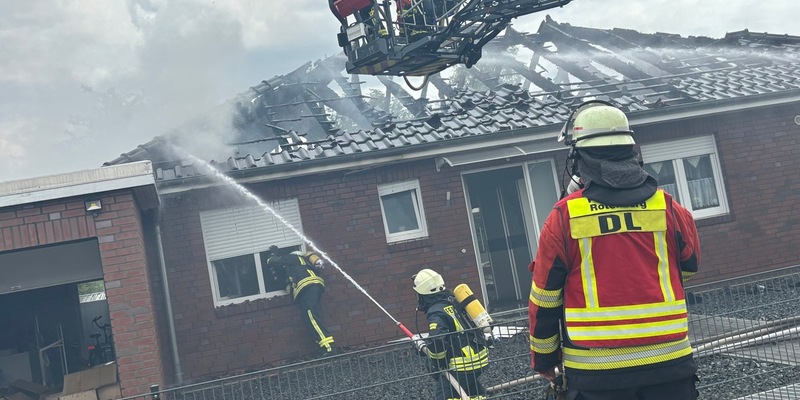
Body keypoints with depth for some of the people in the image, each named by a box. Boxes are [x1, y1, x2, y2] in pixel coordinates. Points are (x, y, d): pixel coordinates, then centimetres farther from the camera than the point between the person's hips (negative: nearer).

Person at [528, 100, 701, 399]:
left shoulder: (564, 216, -7)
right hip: (670, 363, 2)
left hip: (596, 370, -2)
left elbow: (544, 299, -1)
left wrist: (543, 360, 12)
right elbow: (690, 265, 18)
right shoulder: (667, 207, -1)